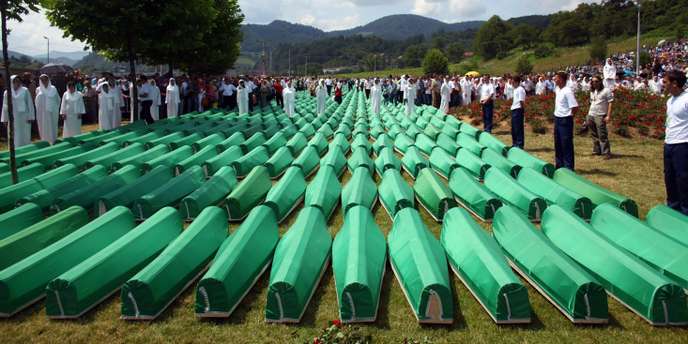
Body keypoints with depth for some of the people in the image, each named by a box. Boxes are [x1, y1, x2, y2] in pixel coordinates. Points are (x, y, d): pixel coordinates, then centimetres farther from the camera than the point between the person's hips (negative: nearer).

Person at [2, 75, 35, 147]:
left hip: (24, 117, -1)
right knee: (14, 137, 2)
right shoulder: (7, 92, 6)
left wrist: (30, 117, -6)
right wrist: (5, 119, 7)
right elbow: (5, 106, 9)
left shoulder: (25, 91, 0)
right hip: (12, 118, 2)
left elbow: (30, 104, -1)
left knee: (25, 136, 2)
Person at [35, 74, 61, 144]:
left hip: (52, 112, 0)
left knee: (52, 128, 1)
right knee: (44, 128, 2)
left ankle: (53, 142, 6)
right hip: (42, 113, 0)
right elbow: (37, 102, 10)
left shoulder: (53, 89, 5)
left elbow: (58, 99, 9)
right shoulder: (38, 90, 6)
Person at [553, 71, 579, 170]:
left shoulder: (567, 91, -18)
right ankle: (560, 165, 27)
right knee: (558, 144, 15)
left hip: (565, 120, -9)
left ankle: (569, 167, 5)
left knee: (566, 144, -2)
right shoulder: (557, 89, 8)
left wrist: (569, 116, -9)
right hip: (557, 118, 9)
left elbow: (575, 107, -22)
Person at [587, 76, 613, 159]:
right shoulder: (592, 92, 16)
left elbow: (610, 103, -8)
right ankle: (597, 151, 20)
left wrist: (608, 116, -16)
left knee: (602, 135, -10)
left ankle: (607, 153, -7)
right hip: (591, 115, 7)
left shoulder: (606, 91, -4)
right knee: (594, 135, 11)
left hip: (600, 116, -7)